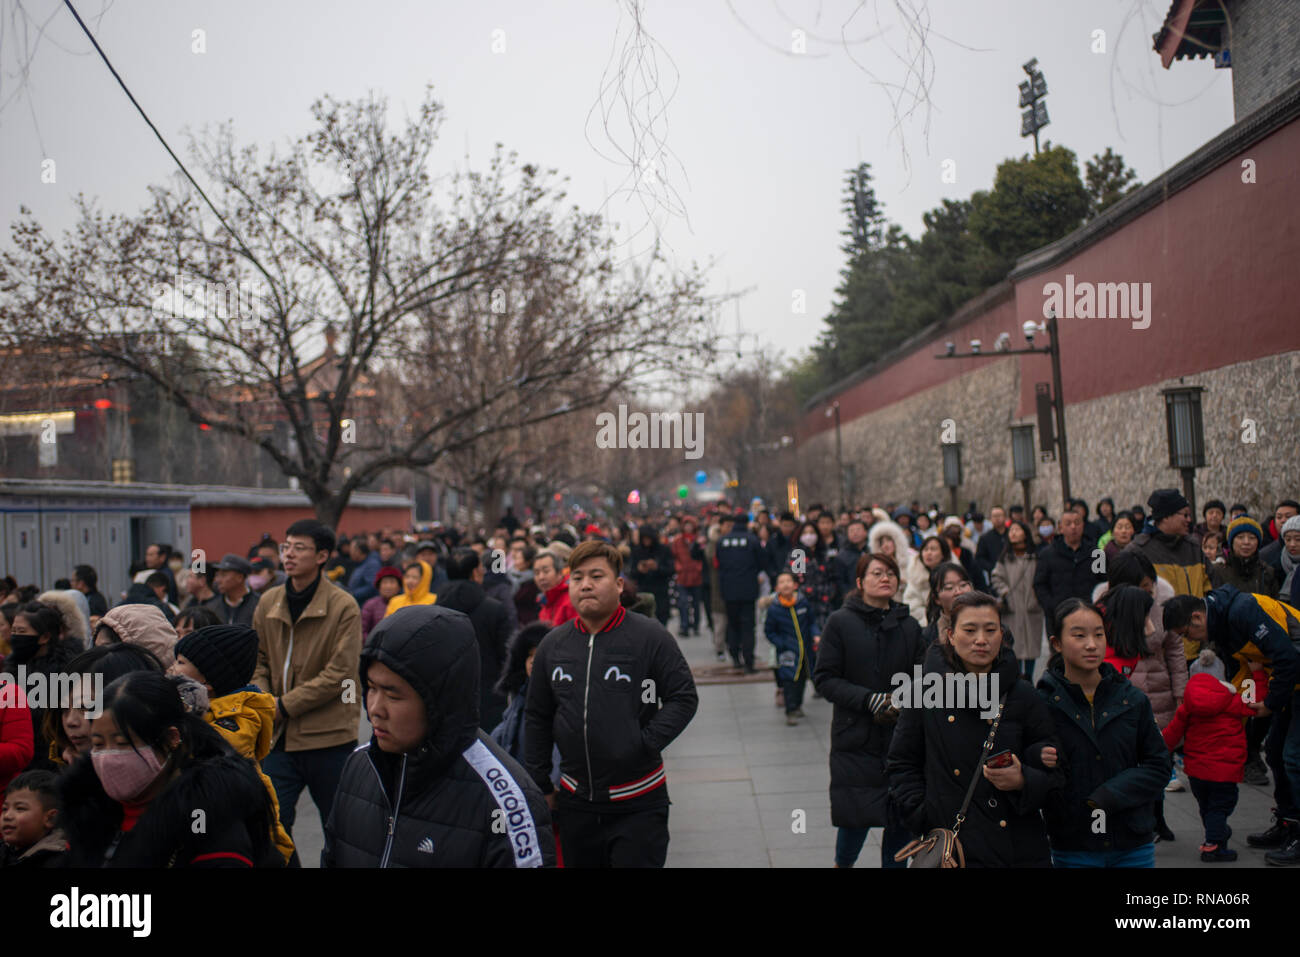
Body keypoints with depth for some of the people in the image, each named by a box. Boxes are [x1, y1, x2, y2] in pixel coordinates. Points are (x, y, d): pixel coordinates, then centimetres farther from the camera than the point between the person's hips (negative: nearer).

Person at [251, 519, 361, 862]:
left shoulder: (343, 606, -10)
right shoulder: (268, 603, 6)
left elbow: (339, 674, -14)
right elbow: (259, 661, 13)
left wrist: (284, 705, -15)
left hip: (329, 735, -4)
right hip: (281, 735, 4)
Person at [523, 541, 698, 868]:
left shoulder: (650, 637, -8)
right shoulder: (552, 645, 4)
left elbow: (684, 698, -7)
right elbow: (536, 718, 12)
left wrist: (645, 744, -16)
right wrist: (540, 786, 11)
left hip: (638, 803, -4)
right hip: (575, 801, 4)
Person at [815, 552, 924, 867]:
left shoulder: (909, 626, 7)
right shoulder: (841, 622, -2)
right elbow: (824, 678, -6)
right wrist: (871, 700, -16)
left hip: (901, 738, 3)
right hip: (856, 738, -3)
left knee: (903, 820, 2)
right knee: (856, 818, 0)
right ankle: (843, 862, 30)